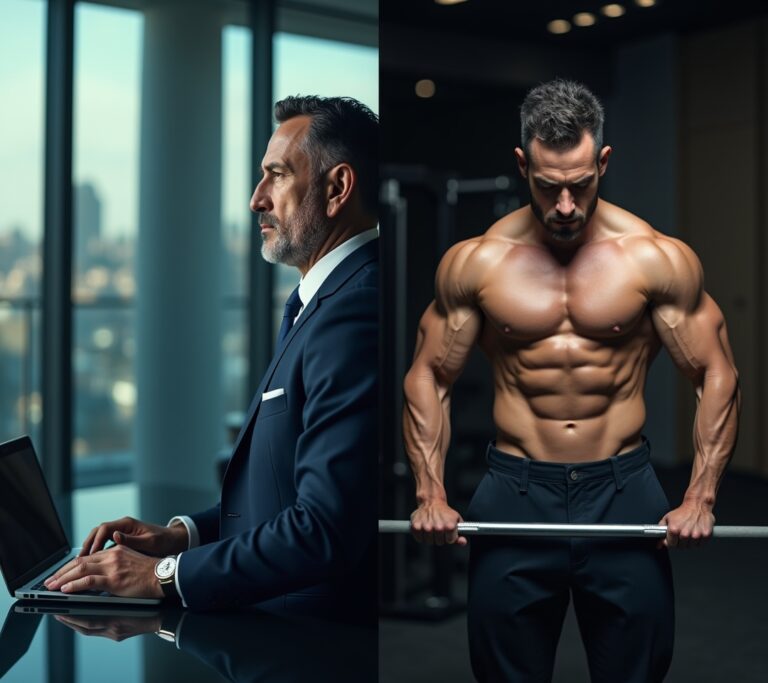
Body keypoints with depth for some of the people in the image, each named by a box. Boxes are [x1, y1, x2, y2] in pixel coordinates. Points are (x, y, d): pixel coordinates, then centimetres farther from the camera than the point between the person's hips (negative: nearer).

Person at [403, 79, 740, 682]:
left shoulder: (659, 259, -5)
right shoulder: (475, 263, -3)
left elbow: (718, 375, 0)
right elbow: (429, 377, 4)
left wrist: (701, 498, -9)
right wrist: (431, 494, -6)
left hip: (624, 493, 0)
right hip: (515, 494, 1)